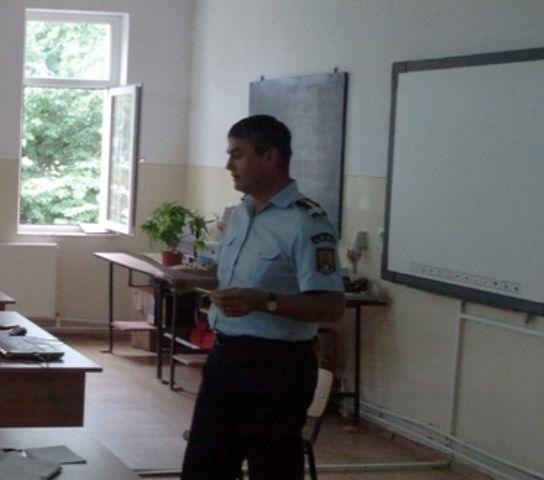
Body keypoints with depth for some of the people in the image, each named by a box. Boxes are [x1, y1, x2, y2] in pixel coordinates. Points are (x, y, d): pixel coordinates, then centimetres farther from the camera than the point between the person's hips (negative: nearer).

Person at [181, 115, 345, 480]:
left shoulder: (306, 223, -18)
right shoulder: (240, 213, 10)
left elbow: (331, 307, -24)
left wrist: (263, 301, -33)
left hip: (277, 367, -9)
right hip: (225, 357, 9)